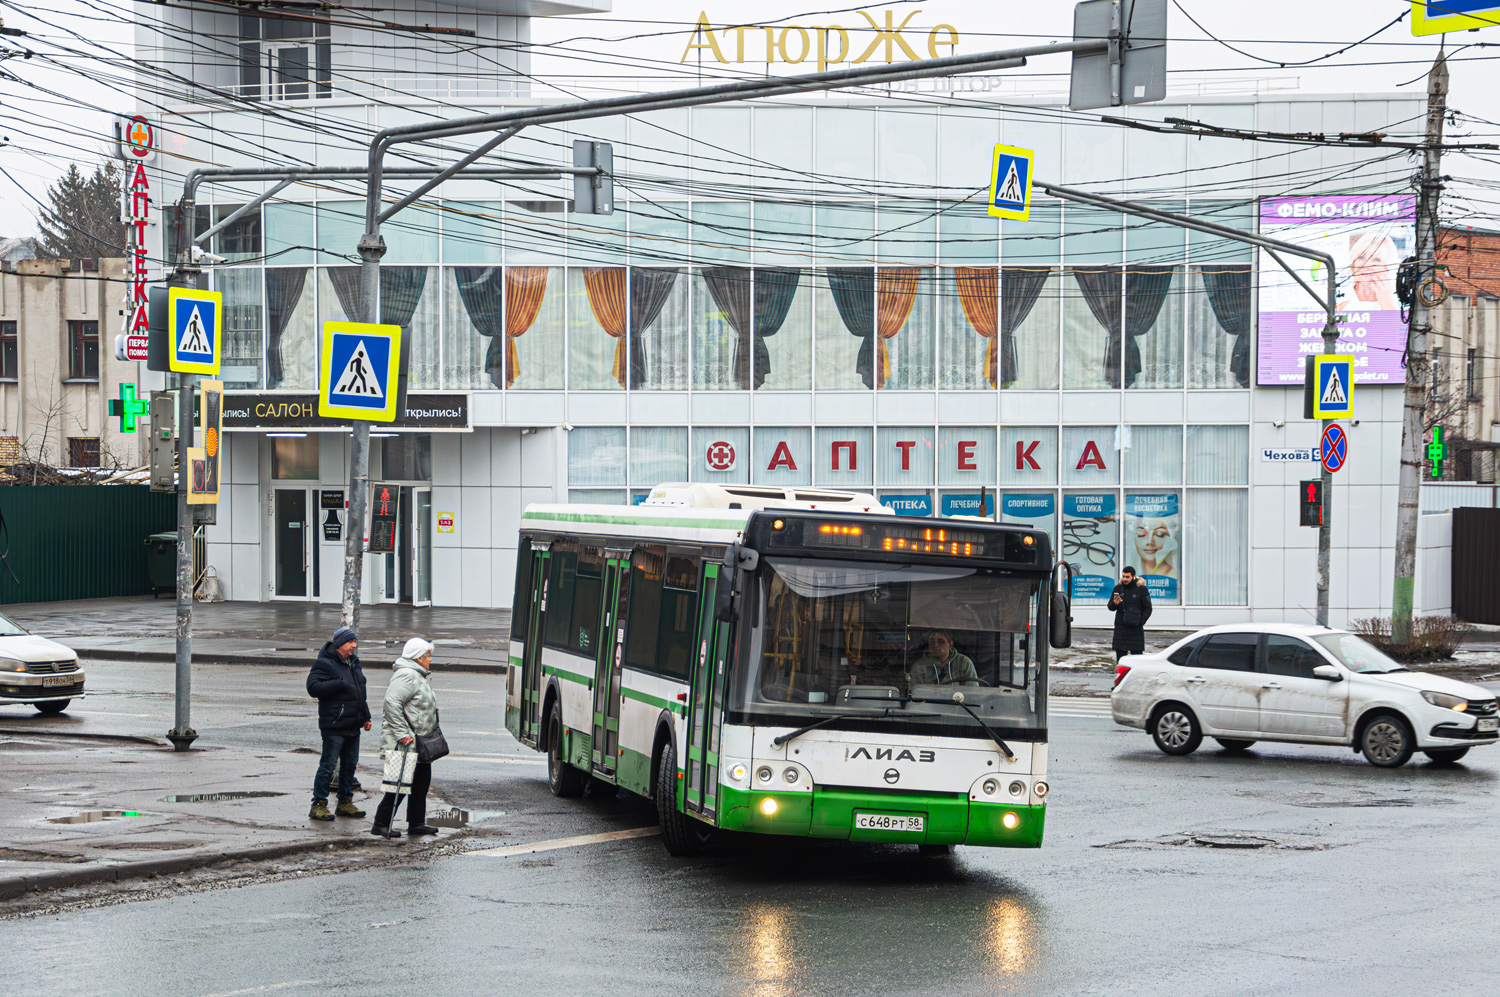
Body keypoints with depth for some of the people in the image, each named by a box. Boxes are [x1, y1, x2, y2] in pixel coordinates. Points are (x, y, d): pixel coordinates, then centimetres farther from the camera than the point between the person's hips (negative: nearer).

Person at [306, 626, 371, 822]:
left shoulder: (354, 663, 17)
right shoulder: (325, 663, -9)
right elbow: (313, 687, -21)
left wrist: (365, 717, 24)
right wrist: (340, 684, -24)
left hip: (353, 726, 8)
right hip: (334, 726, -8)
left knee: (350, 765, 12)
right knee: (328, 765, -7)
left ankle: (345, 803, 21)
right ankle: (318, 805, -2)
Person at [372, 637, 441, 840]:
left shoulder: (418, 676, 18)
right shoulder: (407, 676, -17)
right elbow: (391, 704, -26)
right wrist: (402, 733, -26)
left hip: (418, 743, 11)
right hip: (404, 744, -11)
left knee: (421, 781, 14)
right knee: (400, 784, -10)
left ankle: (416, 823, 22)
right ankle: (381, 825, -5)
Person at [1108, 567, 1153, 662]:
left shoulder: (1141, 589, 0)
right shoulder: (1118, 588, 9)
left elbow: (1148, 609, 2)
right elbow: (1110, 607, 13)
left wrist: (1140, 622, -11)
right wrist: (1114, 603, -11)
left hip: (1136, 629, -3)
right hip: (1120, 628, 3)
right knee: (1120, 657, 3)